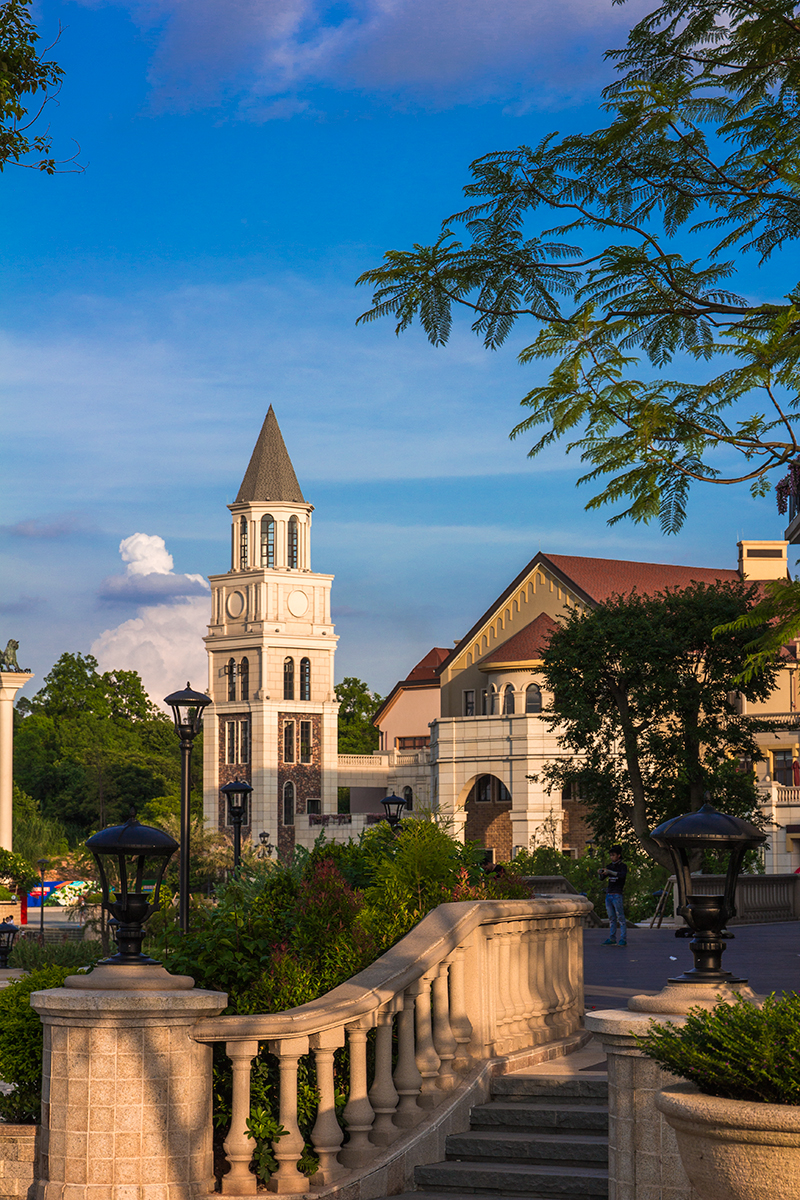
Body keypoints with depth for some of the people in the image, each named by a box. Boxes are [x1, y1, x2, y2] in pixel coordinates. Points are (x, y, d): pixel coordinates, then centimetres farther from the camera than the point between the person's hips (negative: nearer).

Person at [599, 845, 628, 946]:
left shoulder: (623, 866, -1)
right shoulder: (610, 866, 16)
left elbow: (623, 875, -21)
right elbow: (602, 878, 15)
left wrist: (610, 872, -28)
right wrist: (600, 873, -8)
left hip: (617, 895, -6)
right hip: (608, 895, 6)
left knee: (620, 917, -7)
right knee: (611, 918, 7)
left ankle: (623, 939, -6)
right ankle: (612, 939, 9)